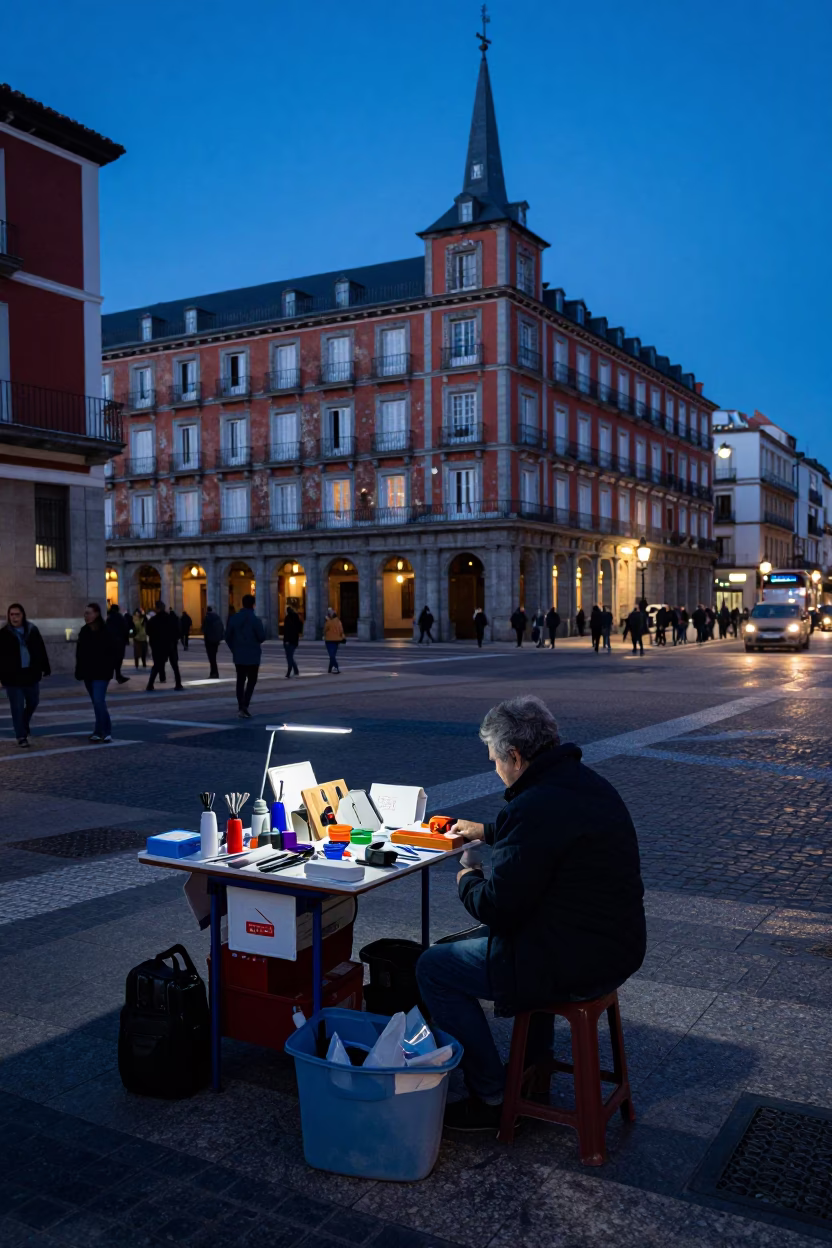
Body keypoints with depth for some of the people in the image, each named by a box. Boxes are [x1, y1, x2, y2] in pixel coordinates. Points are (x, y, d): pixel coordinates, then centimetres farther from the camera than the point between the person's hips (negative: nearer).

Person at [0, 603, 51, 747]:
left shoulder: (33, 630, 2)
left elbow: (41, 650, 8)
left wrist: (45, 668, 8)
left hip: (31, 674, 4)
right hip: (13, 676, -3)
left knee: (33, 702, 19)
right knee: (17, 707, -1)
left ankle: (24, 724, 44)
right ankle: (21, 736, 8)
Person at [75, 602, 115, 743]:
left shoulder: (105, 632, -9)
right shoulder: (84, 632, 8)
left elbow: (111, 654, -9)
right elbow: (79, 654, 11)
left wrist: (109, 670, -15)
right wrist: (79, 671, 5)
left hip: (101, 673, -6)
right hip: (88, 673, 6)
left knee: (98, 702, -15)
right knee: (98, 703, 12)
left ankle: (100, 732, -9)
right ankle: (106, 732, 21)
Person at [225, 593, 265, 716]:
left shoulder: (234, 618, -1)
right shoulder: (255, 619, -14)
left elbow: (227, 636, 2)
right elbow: (262, 637, -13)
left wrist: (234, 649, 15)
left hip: (238, 655, 4)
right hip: (253, 655, -4)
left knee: (240, 680, 14)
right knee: (251, 680, 6)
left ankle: (240, 707, 14)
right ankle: (244, 705, -10)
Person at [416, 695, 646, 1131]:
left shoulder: (536, 807, -25)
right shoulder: (588, 783, 6)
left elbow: (498, 908, -21)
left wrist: (467, 880, 0)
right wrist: (487, 831, 38)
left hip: (574, 963, -10)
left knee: (433, 967, 4)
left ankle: (492, 1100, 10)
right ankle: (535, 1062, 39)